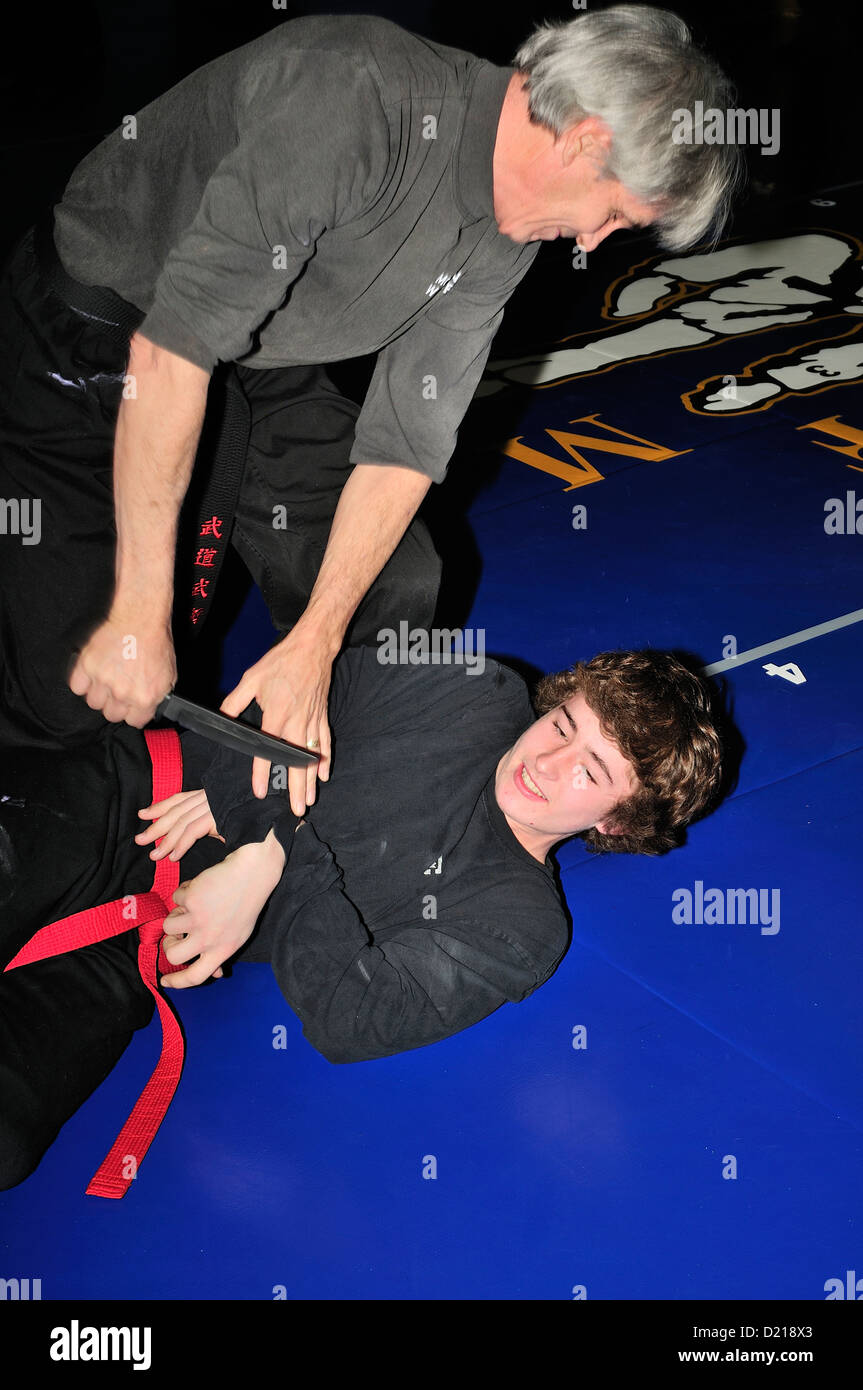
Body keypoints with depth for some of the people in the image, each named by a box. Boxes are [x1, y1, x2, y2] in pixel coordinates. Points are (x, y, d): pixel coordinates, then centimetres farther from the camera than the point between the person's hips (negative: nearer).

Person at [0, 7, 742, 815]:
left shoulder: (502, 238, -6)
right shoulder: (357, 95, -32)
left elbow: (406, 441, -8)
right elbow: (171, 347, -33)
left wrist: (312, 646, -18)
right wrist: (141, 613, -29)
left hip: (264, 371, 7)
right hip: (98, 346, -7)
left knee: (394, 594, -1)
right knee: (73, 695, -16)